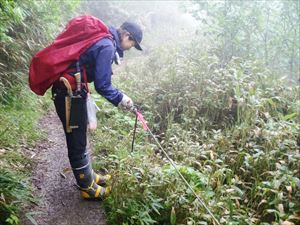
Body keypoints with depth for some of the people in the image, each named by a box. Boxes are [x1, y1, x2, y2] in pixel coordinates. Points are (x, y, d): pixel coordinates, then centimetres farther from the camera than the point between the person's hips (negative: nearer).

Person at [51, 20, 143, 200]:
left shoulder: (103, 39, 11)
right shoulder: (108, 46, -19)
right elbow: (103, 85, -20)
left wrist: (119, 96, 11)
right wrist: (120, 99, -6)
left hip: (70, 90, 10)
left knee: (80, 139, 20)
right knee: (77, 143, 4)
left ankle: (89, 176, 37)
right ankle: (88, 188, 20)